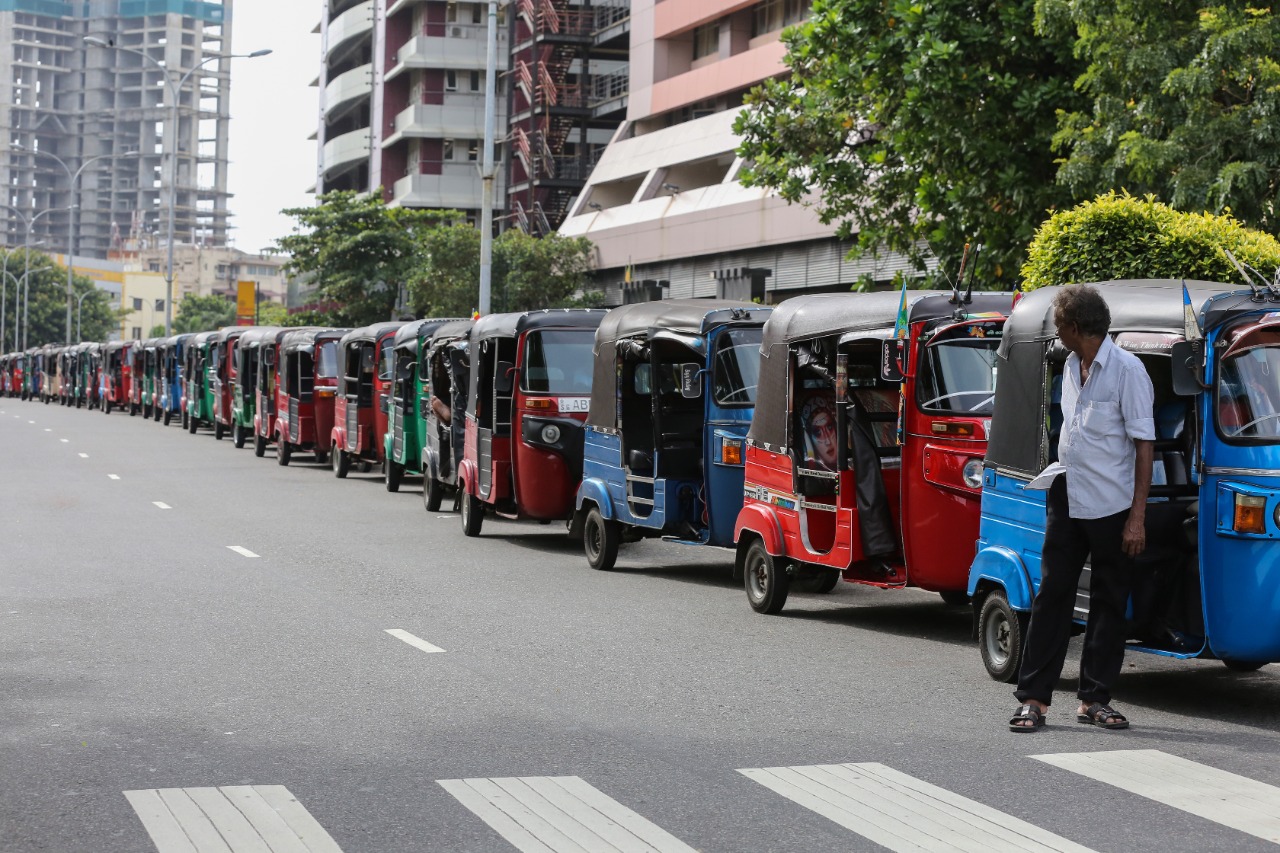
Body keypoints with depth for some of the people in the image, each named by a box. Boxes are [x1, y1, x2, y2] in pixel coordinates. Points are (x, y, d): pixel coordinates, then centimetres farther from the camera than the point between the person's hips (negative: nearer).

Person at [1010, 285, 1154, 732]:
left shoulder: (1126, 369, -10)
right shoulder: (1072, 367, 12)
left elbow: (1143, 445, -11)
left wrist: (1137, 517, -14)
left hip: (1112, 506, -6)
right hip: (1067, 498, 6)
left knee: (1109, 602, 5)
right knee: (1052, 594, 2)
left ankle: (1094, 698, 13)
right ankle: (1034, 697, 4)